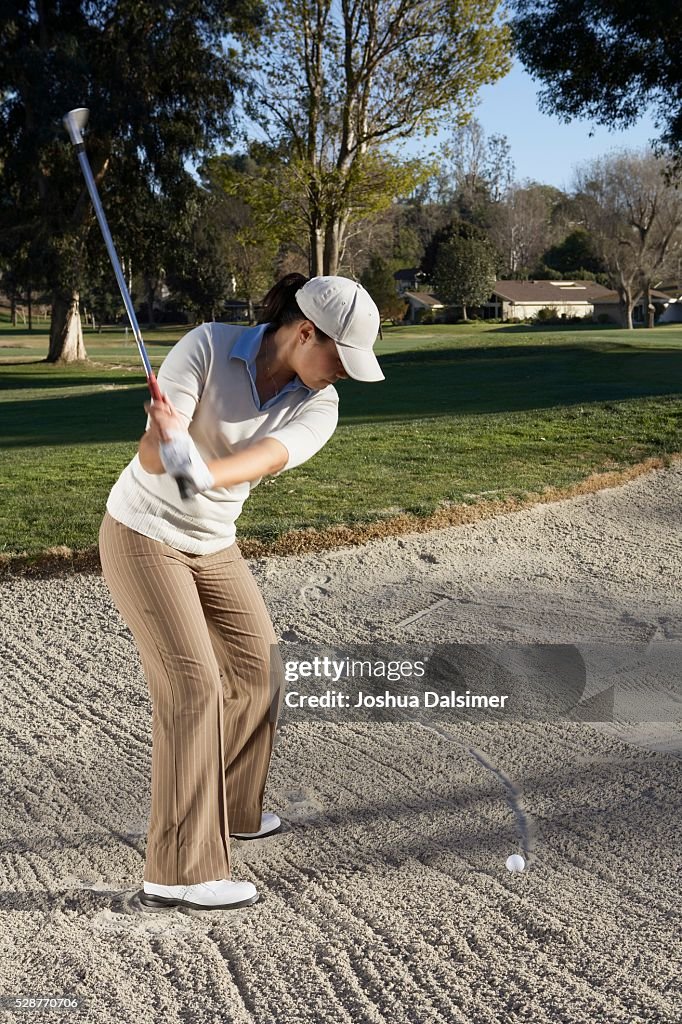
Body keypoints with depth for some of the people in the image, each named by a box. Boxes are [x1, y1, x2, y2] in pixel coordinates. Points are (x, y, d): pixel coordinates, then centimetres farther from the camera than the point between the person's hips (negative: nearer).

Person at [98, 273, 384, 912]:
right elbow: (152, 454, -27)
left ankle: (230, 810, 33)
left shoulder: (319, 406, -9)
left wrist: (204, 472, -50)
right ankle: (180, 871, -8)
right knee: (192, 685, -14)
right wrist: (166, 442, -50)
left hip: (214, 546, 6)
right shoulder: (207, 345, -20)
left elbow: (267, 458, -31)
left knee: (258, 672, 10)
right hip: (142, 534, -6)